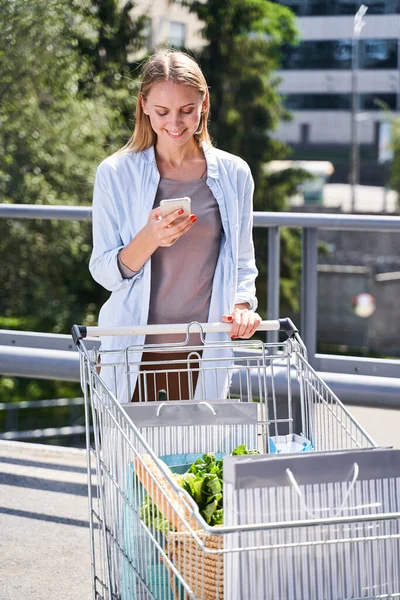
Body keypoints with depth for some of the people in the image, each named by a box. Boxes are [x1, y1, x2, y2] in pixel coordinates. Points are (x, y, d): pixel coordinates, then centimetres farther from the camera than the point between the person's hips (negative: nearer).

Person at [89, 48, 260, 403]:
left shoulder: (233, 174, 4)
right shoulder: (116, 174, -2)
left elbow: (242, 262, 11)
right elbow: (104, 273, -3)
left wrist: (242, 306, -9)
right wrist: (150, 238, -21)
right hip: (134, 350, -1)